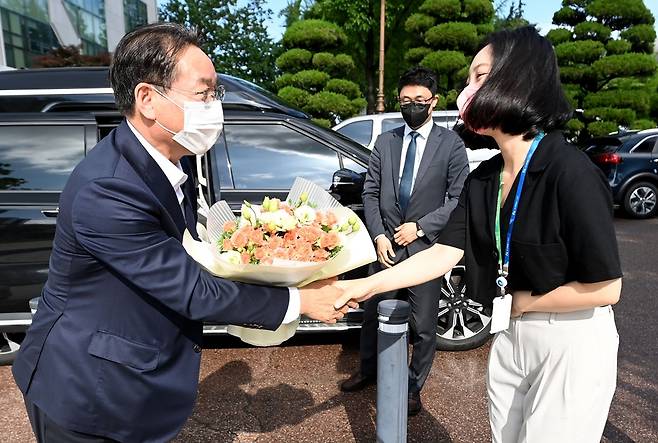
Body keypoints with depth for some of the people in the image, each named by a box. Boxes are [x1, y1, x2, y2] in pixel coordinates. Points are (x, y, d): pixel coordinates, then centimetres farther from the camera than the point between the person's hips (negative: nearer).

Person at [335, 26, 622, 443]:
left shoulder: (570, 171, -23)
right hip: (510, 336, 6)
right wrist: (366, 285, -12)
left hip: (572, 345, -6)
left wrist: (519, 302, -10)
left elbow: (604, 288, -22)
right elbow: (443, 254, -6)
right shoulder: (484, 178, -2)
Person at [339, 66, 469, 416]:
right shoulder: (385, 141, 9)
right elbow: (370, 193, 8)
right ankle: (369, 370, 40)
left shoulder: (451, 144, -1)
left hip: (425, 247, -3)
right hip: (386, 244, 3)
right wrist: (378, 236, -3)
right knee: (373, 314, 15)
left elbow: (459, 198, -4)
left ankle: (413, 387, 31)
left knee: (423, 326, 8)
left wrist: (420, 227, -11)